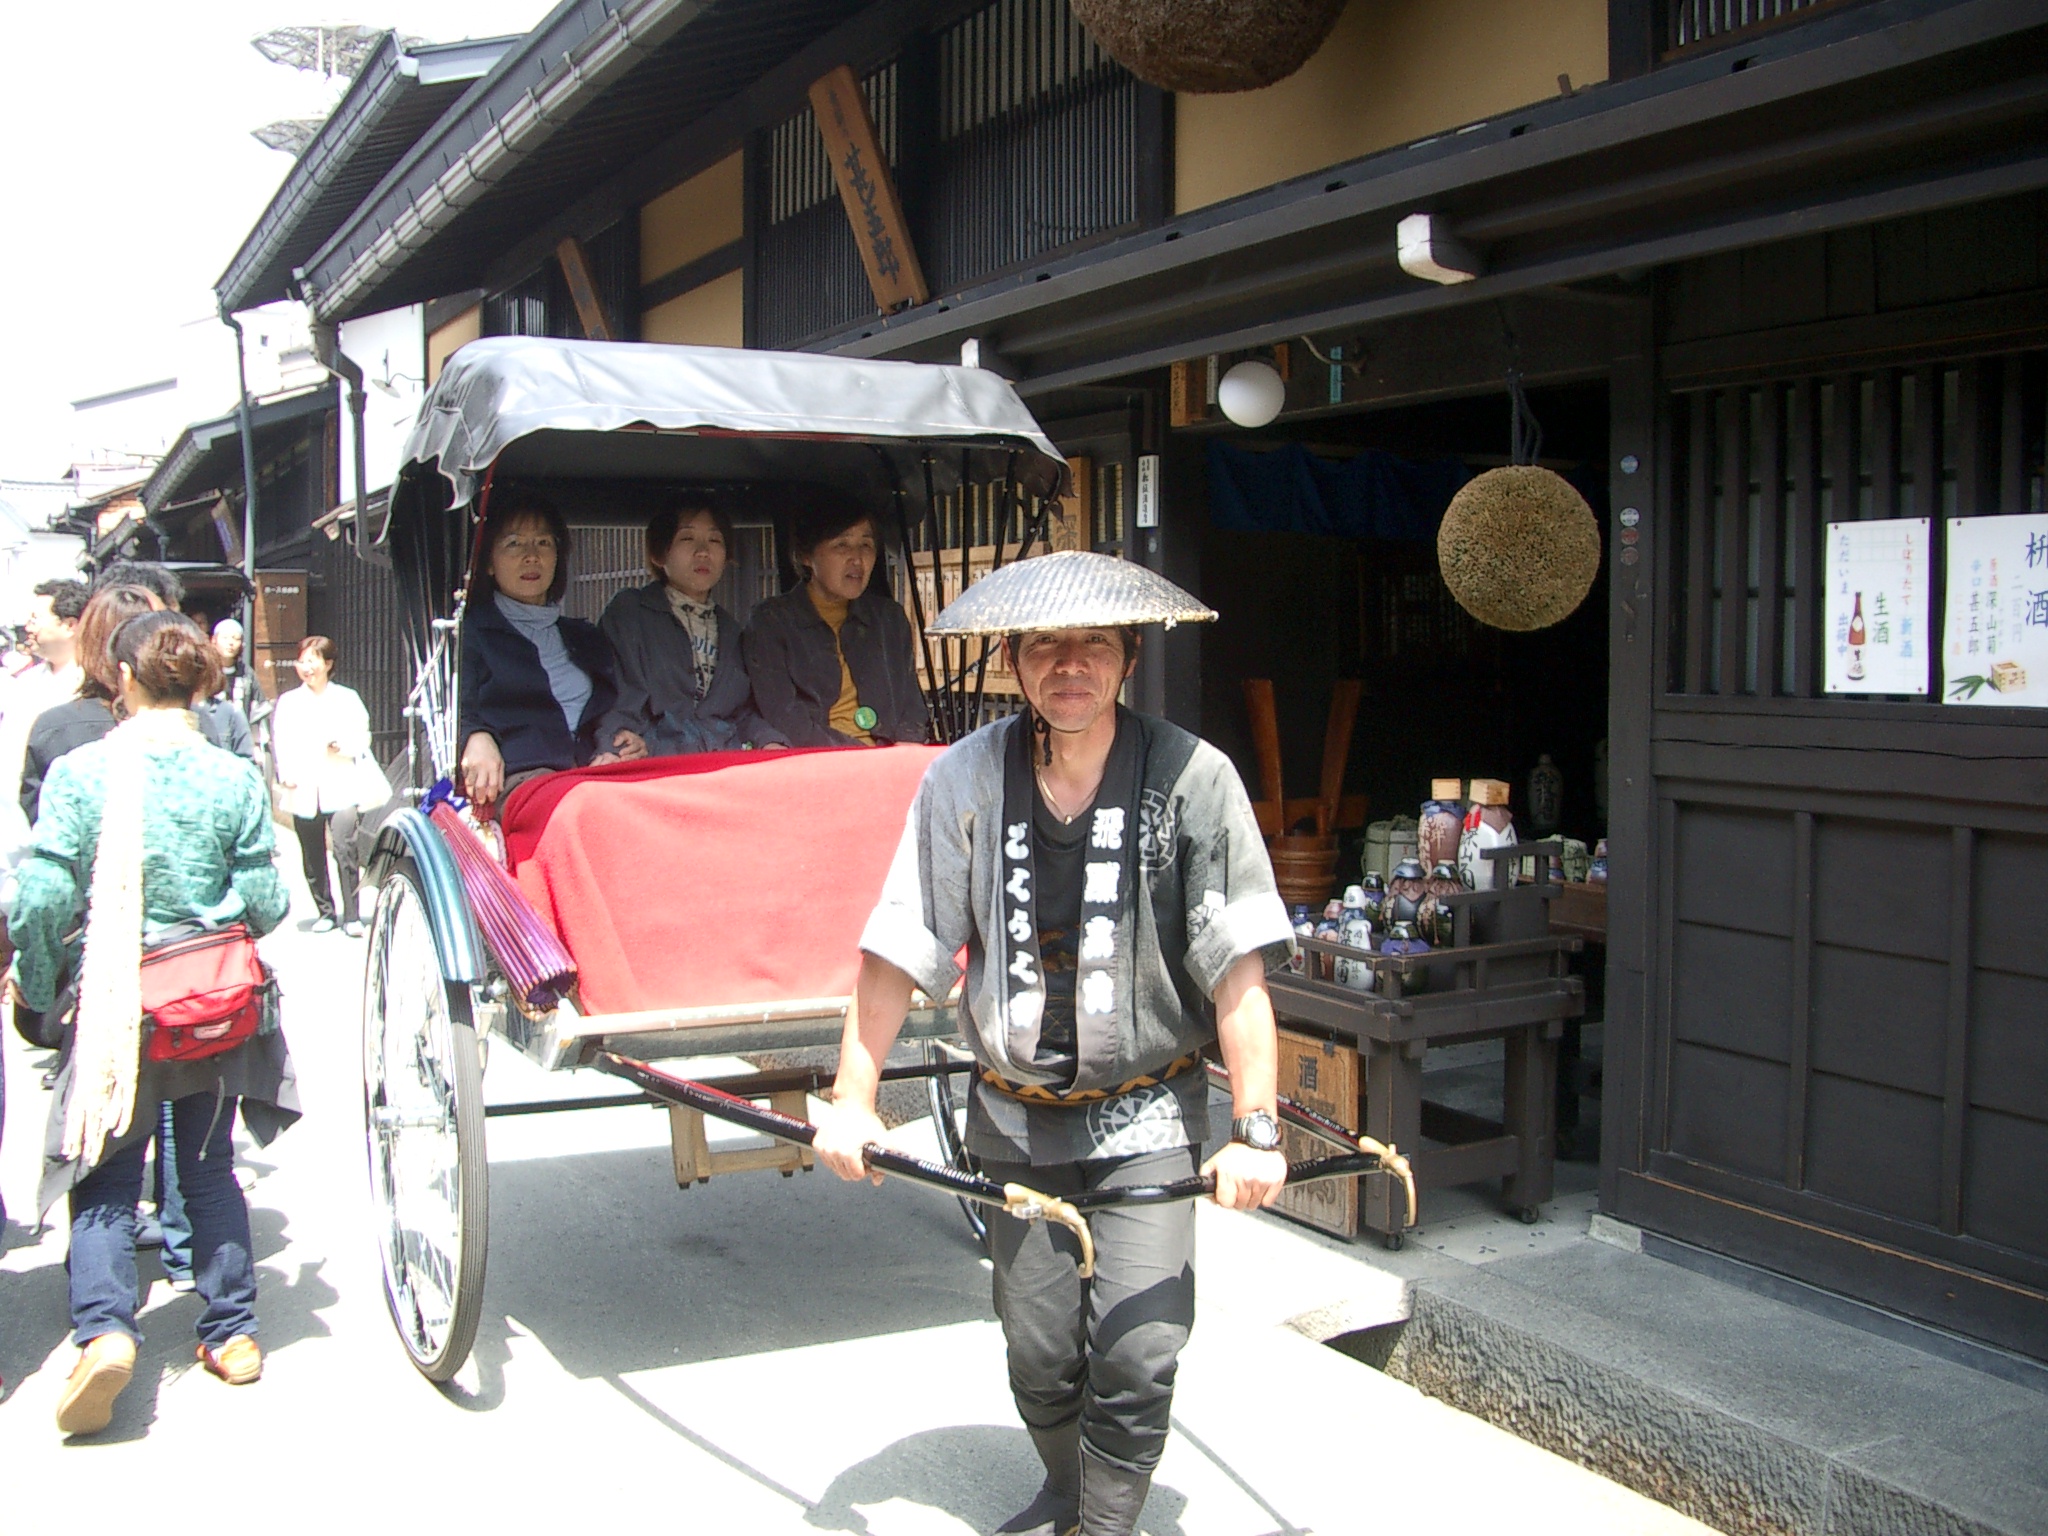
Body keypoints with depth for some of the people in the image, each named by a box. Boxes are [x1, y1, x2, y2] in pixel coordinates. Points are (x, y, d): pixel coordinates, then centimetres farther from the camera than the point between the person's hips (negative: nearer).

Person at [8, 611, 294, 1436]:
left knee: (103, 1181, 11)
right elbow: (264, 902, -6)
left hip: (112, 1006, -2)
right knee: (209, 1169, 17)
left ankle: (103, 1328, -8)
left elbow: (40, 900, -12)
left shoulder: (79, 773, -11)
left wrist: (32, 986, 4)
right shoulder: (235, 778, -7)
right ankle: (233, 1332, 21)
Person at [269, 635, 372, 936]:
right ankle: (325, 911, 18)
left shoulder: (347, 698, 10)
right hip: (303, 792, 2)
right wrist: (285, 774, -9)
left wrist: (342, 747, -15)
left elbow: (362, 739, 6)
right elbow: (280, 743, 8)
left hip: (340, 790, -2)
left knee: (345, 854, -11)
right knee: (312, 858, 6)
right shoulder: (287, 701, 14)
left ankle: (351, 916, -5)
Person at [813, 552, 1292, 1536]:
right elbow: (897, 951, -2)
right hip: (1015, 1121, 2)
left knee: (1136, 1359, -6)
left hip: (1147, 1118, -2)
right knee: (1039, 1359, 11)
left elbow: (1237, 973, -11)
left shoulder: (1193, 778, -13)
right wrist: (851, 1097, -4)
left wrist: (1255, 1131, -13)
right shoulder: (964, 779, -8)